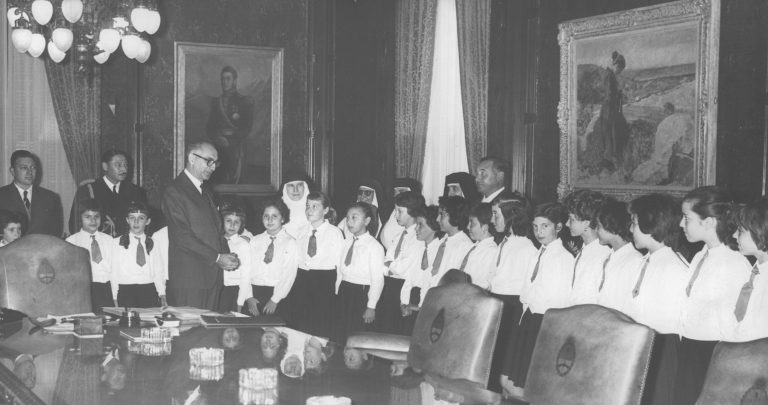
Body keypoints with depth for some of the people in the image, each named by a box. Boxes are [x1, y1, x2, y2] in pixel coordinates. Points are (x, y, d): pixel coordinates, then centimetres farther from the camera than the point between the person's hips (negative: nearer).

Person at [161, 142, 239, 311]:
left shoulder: (206, 190, 20)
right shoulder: (174, 192, -8)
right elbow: (183, 237, -15)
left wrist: (226, 256, 2)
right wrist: (217, 258, -15)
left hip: (213, 276, 7)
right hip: (188, 279, -7)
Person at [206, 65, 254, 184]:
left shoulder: (244, 101, 9)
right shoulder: (216, 101, 20)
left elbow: (247, 127, 1)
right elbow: (209, 126, 14)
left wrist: (229, 140, -10)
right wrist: (217, 138, -7)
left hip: (235, 147, -3)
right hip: (218, 147, 3)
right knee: (218, 182, -10)